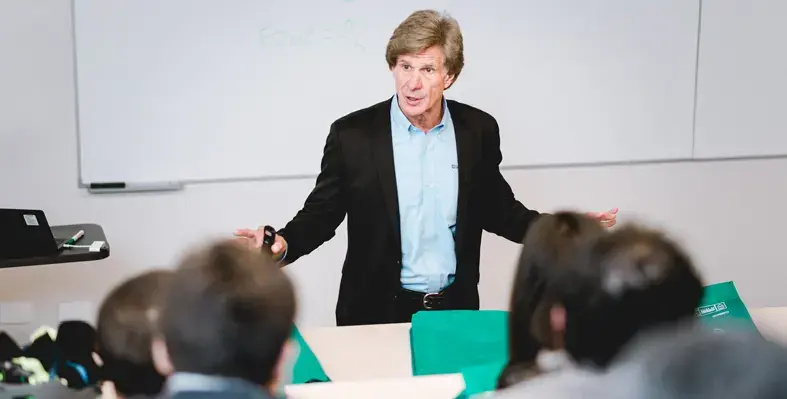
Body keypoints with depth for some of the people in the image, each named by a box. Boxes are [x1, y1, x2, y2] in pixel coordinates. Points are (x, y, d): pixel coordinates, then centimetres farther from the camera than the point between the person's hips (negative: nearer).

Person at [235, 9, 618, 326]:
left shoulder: (479, 130, -1)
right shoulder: (353, 134, -8)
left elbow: (495, 209, 11)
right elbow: (321, 213, -1)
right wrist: (284, 242, -22)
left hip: (456, 308, 2)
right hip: (378, 313, -2)